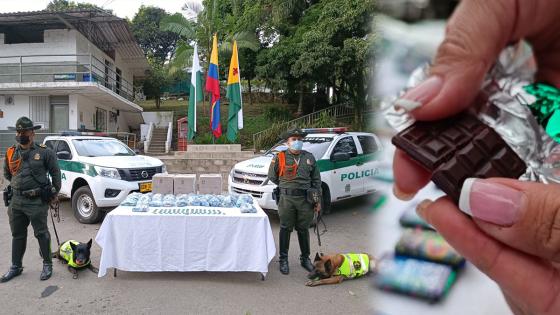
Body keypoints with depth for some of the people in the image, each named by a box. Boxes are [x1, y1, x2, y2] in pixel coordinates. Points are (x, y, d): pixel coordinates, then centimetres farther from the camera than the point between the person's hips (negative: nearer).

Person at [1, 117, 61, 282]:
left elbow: (55, 172, 0)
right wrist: (18, 187, 16)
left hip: (37, 201, -5)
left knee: (41, 234, 3)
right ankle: (15, 267, 29)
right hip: (16, 201, 5)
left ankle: (47, 265, 17)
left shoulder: (44, 152, -6)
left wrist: (54, 193, 4)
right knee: (17, 235, 16)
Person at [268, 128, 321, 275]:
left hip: (306, 199, 2)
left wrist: (318, 199, 5)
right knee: (285, 229, 5)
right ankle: (283, 260, 17)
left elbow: (316, 180, 9)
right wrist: (286, 187, 8)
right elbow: (272, 176, 9)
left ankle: (305, 258, 27)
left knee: (303, 229, 12)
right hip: (287, 198, -2)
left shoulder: (309, 157, 7)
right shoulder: (280, 157, -1)